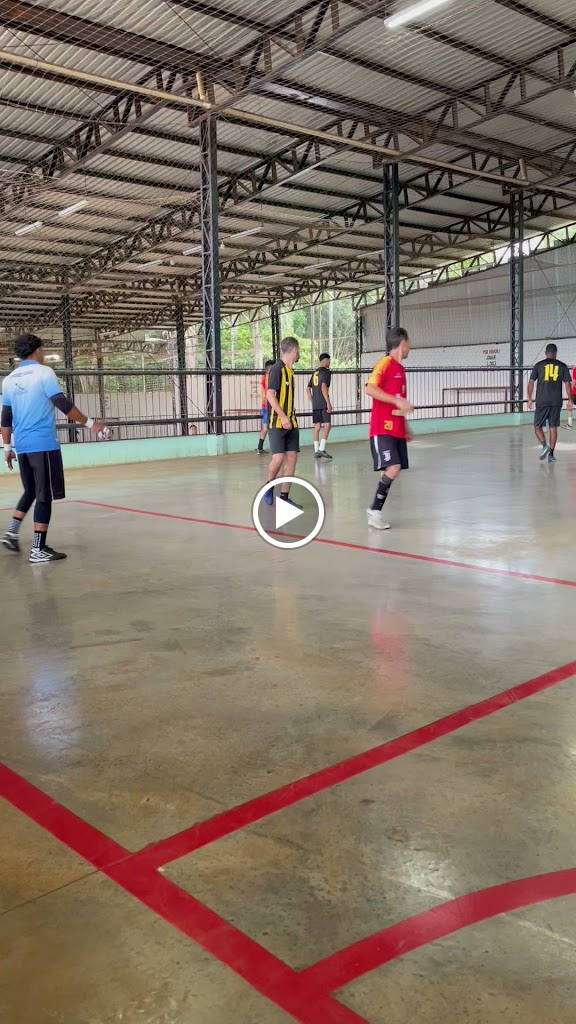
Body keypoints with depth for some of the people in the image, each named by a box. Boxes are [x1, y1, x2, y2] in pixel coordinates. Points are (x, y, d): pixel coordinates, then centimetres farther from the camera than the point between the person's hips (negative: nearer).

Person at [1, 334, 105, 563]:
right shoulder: (43, 372, -6)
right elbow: (63, 405, -13)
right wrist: (89, 423, -5)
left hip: (22, 446, 7)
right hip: (44, 445, -6)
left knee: (31, 492, 23)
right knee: (45, 496, -2)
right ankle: (38, 550, -3)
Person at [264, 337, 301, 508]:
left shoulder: (289, 370, 14)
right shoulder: (277, 369, -11)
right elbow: (270, 395, -17)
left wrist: (291, 418, 19)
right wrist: (283, 417, -22)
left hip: (291, 422, 8)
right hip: (277, 422, -8)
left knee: (292, 457, 2)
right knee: (278, 458, -14)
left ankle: (284, 497, 8)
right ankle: (269, 486, 13)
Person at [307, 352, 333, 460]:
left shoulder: (315, 372, 18)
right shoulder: (326, 371, -6)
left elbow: (308, 389, 20)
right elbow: (323, 387, -18)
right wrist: (328, 403, -18)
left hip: (315, 404, 8)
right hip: (323, 404, -8)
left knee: (317, 426, 8)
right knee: (327, 425, -6)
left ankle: (316, 451, 9)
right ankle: (321, 449, -15)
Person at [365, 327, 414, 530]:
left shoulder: (400, 368, 19)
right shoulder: (385, 363, -7)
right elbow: (370, 389, -20)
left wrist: (406, 426, 26)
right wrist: (397, 400, -24)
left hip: (396, 430, 9)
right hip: (382, 429, -9)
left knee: (391, 471, 4)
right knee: (393, 468, -18)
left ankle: (376, 512, 11)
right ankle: (375, 510, -8)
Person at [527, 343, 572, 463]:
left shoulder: (539, 365, 4)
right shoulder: (562, 366, 6)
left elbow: (531, 382, 1)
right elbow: (567, 384, 3)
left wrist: (530, 399, 7)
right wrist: (570, 401, 8)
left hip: (542, 402, -1)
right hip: (556, 402, 1)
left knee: (537, 426, 9)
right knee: (553, 427, 7)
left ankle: (545, 445, -14)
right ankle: (551, 454, 6)